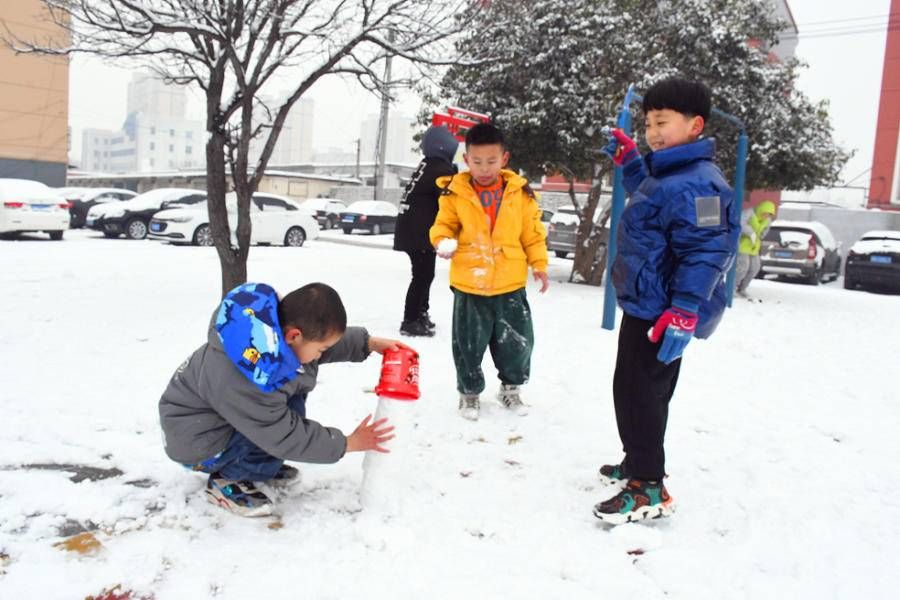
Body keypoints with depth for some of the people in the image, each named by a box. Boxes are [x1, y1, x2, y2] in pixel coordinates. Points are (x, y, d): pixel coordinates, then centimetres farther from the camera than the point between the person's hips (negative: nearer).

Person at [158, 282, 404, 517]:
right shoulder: (239, 381, -39)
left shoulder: (279, 320, -17)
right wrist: (348, 443, -19)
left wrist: (369, 343, -4)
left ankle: (258, 467, 8)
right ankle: (227, 481, -6)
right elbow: (287, 438, -28)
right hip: (195, 443, -9)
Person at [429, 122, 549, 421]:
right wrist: (443, 241, -17)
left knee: (518, 341, 12)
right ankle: (469, 391, 33)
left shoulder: (520, 192, -2)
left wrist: (539, 265, 2)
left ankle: (510, 387, 36)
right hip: (469, 285, -1)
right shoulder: (455, 192, -6)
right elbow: (444, 225, 4)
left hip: (510, 284, 1)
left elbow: (533, 232, 5)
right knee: (468, 344, 11)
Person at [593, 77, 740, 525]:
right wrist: (628, 160, 27)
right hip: (644, 307, 11)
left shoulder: (695, 184, -20)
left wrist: (684, 313, -30)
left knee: (638, 393, -6)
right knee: (638, 390, 20)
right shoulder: (666, 173, 13)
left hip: (660, 313, -11)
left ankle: (648, 488, 4)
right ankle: (638, 462, 36)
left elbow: (703, 254, -26)